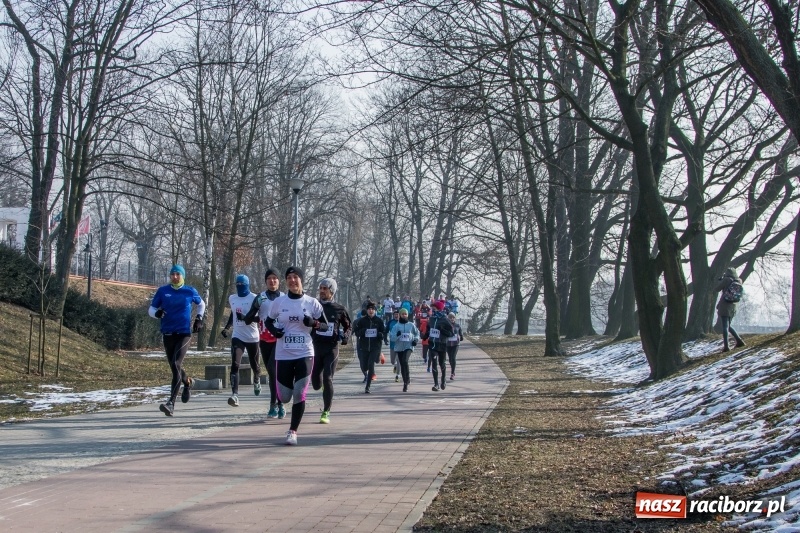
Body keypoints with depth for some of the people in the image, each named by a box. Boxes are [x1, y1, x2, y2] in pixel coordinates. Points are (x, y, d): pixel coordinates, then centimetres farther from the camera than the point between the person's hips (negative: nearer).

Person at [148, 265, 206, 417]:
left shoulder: (190, 291, 1)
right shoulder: (162, 291, 3)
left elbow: (201, 304, 21)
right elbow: (151, 309, 6)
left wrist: (199, 318, 7)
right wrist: (156, 313, -16)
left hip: (184, 333, -3)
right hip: (168, 334, 3)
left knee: (176, 365, -19)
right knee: (174, 367, 14)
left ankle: (171, 403, -23)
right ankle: (187, 382, 49)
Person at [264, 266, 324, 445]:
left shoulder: (312, 303, 0)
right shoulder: (278, 302, 3)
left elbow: (325, 325, 6)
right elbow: (268, 321, 16)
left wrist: (314, 323, -15)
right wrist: (274, 330, -6)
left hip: (305, 354, -1)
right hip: (283, 355, 1)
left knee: (299, 394, -9)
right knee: (284, 397, 5)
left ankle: (293, 431, 3)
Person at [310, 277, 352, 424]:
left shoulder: (339, 309, 1)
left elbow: (348, 325, 15)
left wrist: (346, 335, -4)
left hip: (332, 348, -2)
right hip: (316, 347, 2)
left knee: (327, 379, -11)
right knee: (316, 383, 4)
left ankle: (326, 412, -2)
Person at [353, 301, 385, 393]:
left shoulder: (379, 321, 3)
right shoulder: (361, 321, 2)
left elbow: (383, 332, 11)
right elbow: (356, 332, 4)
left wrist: (381, 335, -12)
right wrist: (361, 332, -18)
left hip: (375, 347, -1)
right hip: (363, 347, 1)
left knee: (371, 365, -14)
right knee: (364, 367, 4)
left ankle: (367, 387, -8)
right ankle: (366, 375, 42)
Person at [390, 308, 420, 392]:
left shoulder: (411, 325, 5)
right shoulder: (396, 326, 4)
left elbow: (417, 333, 19)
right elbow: (391, 335, -2)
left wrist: (416, 340, 2)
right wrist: (397, 335, -22)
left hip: (408, 346, -2)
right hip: (399, 347, 2)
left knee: (405, 361, -25)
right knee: (402, 365, 7)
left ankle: (406, 383, -16)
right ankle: (406, 382, 22)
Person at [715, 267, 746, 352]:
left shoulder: (726, 280, -11)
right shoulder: (739, 281, 5)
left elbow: (717, 289, -5)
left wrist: (721, 280, 8)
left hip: (724, 306, -6)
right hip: (733, 307, 6)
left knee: (725, 327, -5)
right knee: (728, 326, 20)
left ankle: (726, 346, -12)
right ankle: (739, 341, 12)